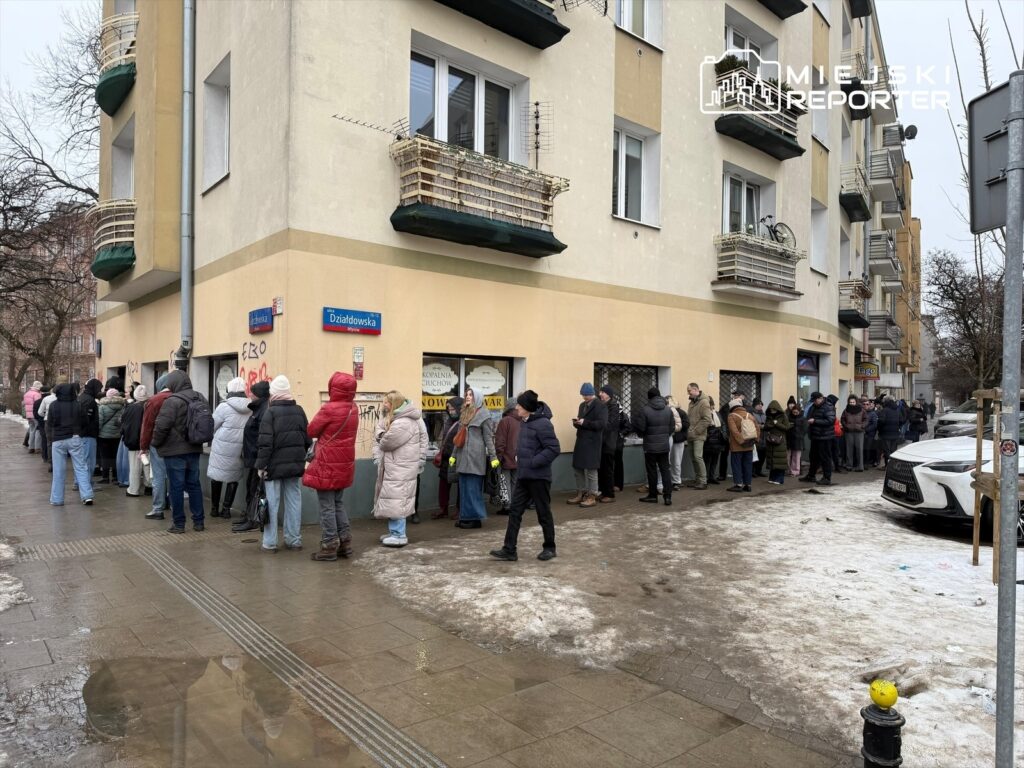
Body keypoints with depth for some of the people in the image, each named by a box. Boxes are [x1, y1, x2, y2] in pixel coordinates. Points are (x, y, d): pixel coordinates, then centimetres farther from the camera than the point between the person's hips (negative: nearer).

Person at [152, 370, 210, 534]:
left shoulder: (172, 401, -17)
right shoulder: (200, 398, 6)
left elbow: (161, 426, -19)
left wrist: (155, 443, -3)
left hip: (174, 451, -6)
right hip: (194, 449, 7)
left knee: (176, 487, 2)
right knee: (194, 485, 13)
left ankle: (179, 524, 8)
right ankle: (199, 521, 15)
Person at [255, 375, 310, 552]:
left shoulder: (270, 412, -11)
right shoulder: (299, 411, 5)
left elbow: (265, 443, -15)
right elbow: (308, 439, 9)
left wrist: (261, 465, -8)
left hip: (275, 464, -5)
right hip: (296, 464, 5)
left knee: (272, 503, 2)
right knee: (294, 501, 10)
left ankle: (270, 543, 6)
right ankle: (294, 540, 16)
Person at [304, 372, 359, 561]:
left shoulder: (328, 409, -18)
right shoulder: (353, 409, 3)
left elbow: (311, 431, -7)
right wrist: (327, 433, 0)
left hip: (328, 465, -7)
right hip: (344, 464, 7)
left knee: (327, 506, 2)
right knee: (338, 503, 18)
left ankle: (329, 547, 8)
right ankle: (345, 543, 20)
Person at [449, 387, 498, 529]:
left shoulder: (483, 414, -5)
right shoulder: (464, 414, 18)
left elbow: (488, 437, -8)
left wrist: (493, 457, -12)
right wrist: (453, 455, 21)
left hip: (475, 456, -8)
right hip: (463, 456, 8)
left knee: (473, 488, -4)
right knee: (464, 488, 10)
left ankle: (476, 518, 3)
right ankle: (466, 517, 17)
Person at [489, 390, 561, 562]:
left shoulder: (542, 424, -18)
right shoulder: (525, 422, 10)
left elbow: (554, 449, -21)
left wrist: (533, 462, -21)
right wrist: (521, 458, 10)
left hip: (538, 477, -9)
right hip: (524, 475, 9)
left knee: (543, 513, 6)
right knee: (515, 512, 7)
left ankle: (550, 548, 21)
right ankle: (509, 550, 12)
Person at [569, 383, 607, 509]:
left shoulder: (601, 406, -8)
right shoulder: (582, 405, 17)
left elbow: (601, 423, -18)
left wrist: (585, 422, -23)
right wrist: (577, 423, 2)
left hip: (592, 442, -8)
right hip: (581, 441, 8)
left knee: (590, 469, -5)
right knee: (577, 468, 10)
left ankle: (592, 496, 3)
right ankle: (580, 494, 21)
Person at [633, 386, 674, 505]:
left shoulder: (645, 410, -14)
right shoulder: (668, 410, 0)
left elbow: (639, 427, -12)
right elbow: (672, 426, 5)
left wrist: (643, 435, 10)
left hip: (650, 446, -4)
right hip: (664, 445, 4)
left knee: (652, 471, 7)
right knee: (665, 470, 8)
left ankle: (653, 495, 15)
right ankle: (667, 496, 2)